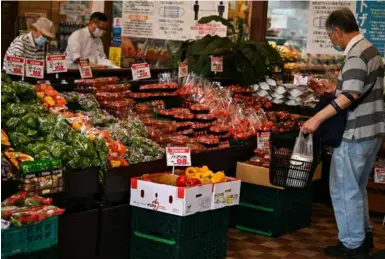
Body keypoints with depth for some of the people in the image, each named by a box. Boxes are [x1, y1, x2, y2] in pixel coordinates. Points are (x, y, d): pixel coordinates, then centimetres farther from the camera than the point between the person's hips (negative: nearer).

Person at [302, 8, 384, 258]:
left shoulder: (356, 56, -19)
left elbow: (350, 95, -31)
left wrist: (318, 118, -33)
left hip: (355, 133, -10)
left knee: (344, 189, 1)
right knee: (357, 187, 21)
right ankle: (364, 236, 29)